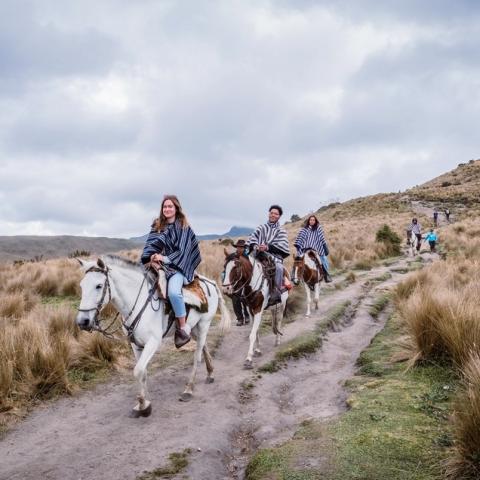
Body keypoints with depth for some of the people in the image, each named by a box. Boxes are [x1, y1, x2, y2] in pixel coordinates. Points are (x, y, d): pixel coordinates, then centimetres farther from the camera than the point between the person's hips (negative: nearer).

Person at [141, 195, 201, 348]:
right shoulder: (157, 226, 12)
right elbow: (150, 245, 2)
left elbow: (182, 251, -7)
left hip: (177, 266, -6)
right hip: (158, 265, 6)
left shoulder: (184, 227, 0)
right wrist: (152, 258, -18)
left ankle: (183, 329, -20)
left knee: (173, 291, -32)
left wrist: (165, 258, -19)